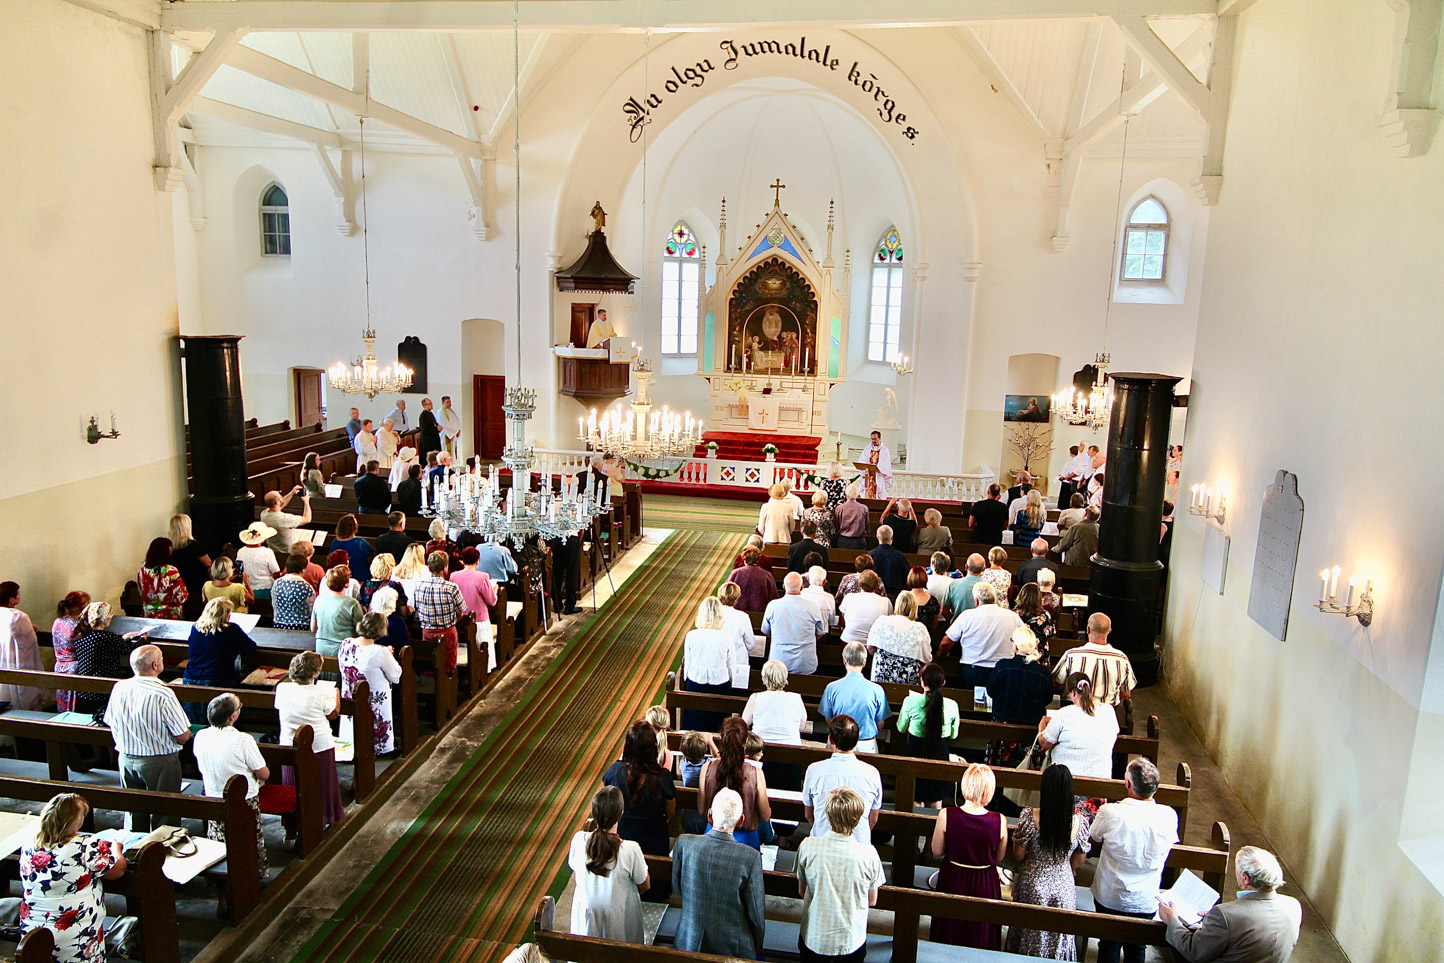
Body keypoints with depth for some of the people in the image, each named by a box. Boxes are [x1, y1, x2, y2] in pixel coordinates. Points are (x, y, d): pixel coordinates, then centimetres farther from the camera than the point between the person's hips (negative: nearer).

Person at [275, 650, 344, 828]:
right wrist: (336, 694, 13)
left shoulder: (282, 688, -12)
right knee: (321, 784, 16)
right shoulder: (320, 693, -21)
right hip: (319, 745, -3)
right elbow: (333, 714, -4)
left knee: (294, 787, 18)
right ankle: (326, 816, 29)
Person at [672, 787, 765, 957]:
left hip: (689, 944, 3)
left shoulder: (684, 843, -18)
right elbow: (756, 913, -13)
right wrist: (757, 947, 5)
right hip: (733, 948, -2)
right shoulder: (751, 857, -25)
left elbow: (677, 887, 0)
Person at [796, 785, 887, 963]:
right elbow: (872, 901, -3)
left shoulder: (807, 846, -18)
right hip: (852, 942, 0)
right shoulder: (869, 854, -19)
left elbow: (802, 891, -1)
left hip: (814, 940, 0)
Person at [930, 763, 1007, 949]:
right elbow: (999, 857, -5)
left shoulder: (946, 816, -22)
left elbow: (937, 852, -8)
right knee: (981, 937, 21)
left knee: (950, 932, 22)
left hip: (952, 880, 0)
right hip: (985, 884, 0)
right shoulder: (1000, 821, -21)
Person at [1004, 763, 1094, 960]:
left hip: (1032, 886, -1)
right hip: (1063, 887, 1)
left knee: (1030, 935, 19)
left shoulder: (1029, 817, -24)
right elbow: (1080, 859, 0)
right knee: (1058, 937, 22)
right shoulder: (1079, 822, -17)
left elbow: (1018, 854, -12)